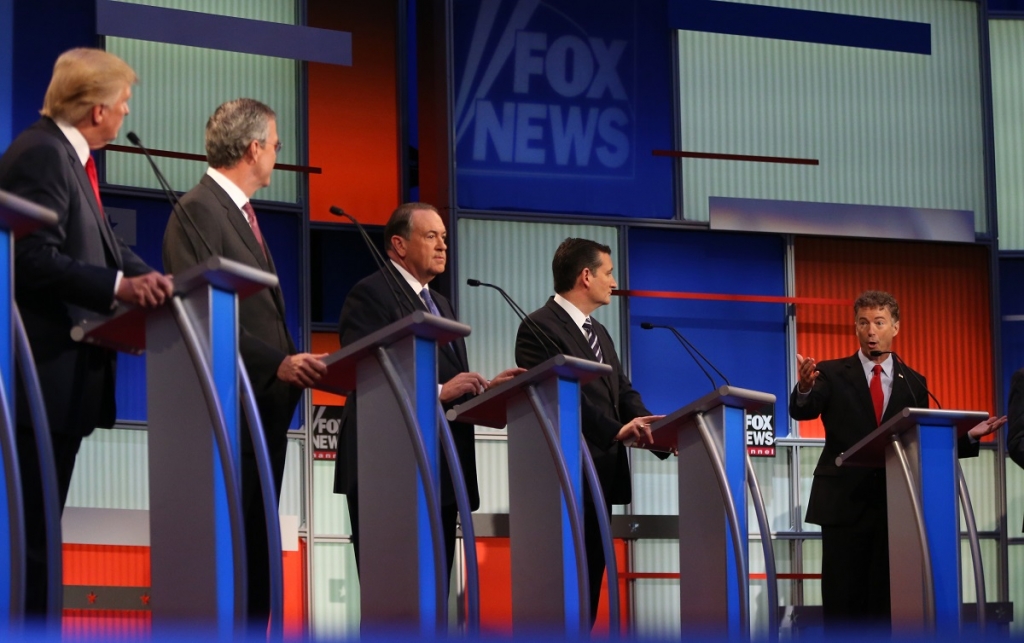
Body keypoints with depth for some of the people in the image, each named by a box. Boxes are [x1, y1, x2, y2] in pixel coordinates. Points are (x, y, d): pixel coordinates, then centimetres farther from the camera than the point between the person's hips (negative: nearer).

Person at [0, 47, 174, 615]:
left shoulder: (66, 154, 17)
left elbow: (97, 244, 17)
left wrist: (146, 278, 1)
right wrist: (118, 287, -29)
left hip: (63, 368, 11)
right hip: (45, 373, -11)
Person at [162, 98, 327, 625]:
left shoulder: (239, 213, 20)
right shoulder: (198, 210, -10)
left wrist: (293, 362, 8)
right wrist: (277, 364, -23)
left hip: (265, 407, 10)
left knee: (256, 550, 9)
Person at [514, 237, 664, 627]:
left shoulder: (599, 333, 20)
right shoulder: (540, 328, -11)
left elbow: (623, 392, 14)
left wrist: (654, 430, -5)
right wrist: (615, 431, -30)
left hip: (600, 476, 10)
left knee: (589, 582, 11)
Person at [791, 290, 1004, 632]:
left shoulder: (914, 383, 10)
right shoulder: (832, 374, 2)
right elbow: (803, 411, -16)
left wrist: (968, 436, -4)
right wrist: (805, 388, -39)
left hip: (894, 507, 2)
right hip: (844, 504, -2)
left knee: (885, 601, 4)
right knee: (842, 603, 0)